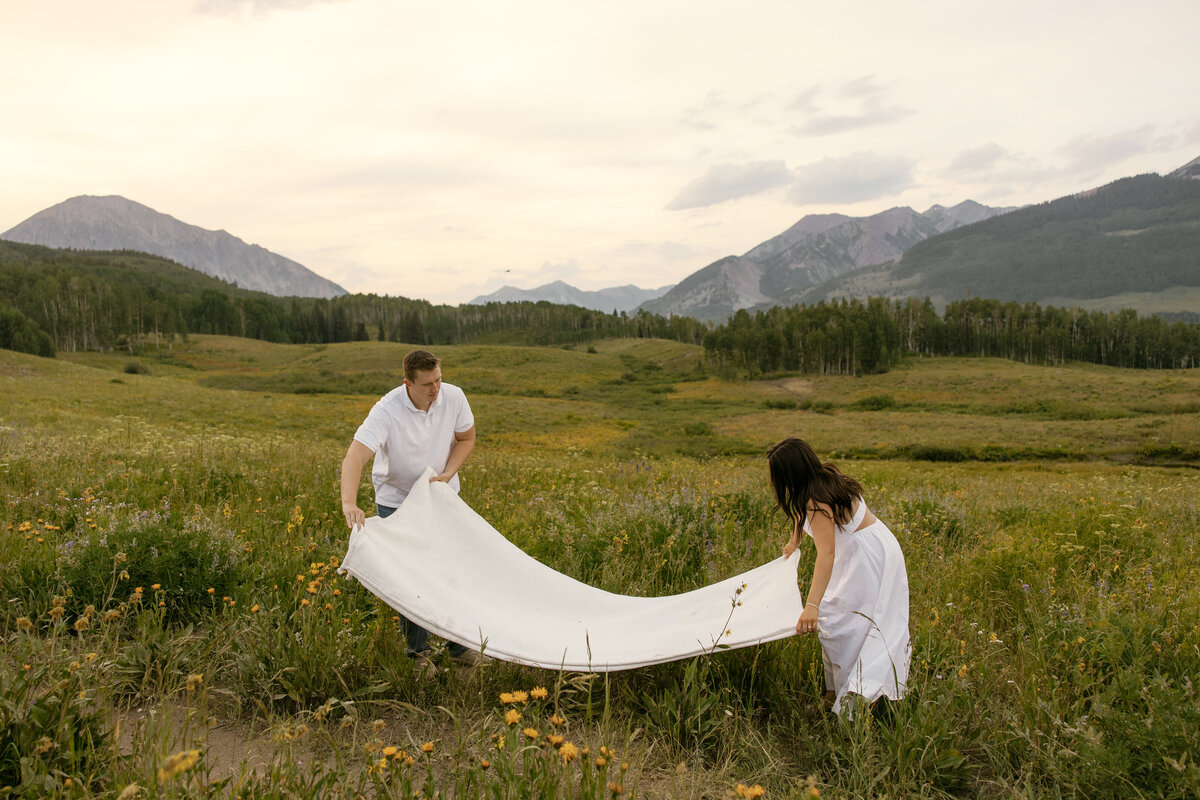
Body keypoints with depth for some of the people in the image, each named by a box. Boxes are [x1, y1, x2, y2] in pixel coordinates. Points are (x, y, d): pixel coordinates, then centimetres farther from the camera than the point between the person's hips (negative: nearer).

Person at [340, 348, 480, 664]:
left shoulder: (454, 397, -17)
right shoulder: (387, 411, -29)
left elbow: (466, 438, 1)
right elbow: (355, 456, -40)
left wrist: (448, 474, -14)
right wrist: (349, 503, -56)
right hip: (397, 499, -3)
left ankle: (459, 643, 23)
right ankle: (417, 649, 17)